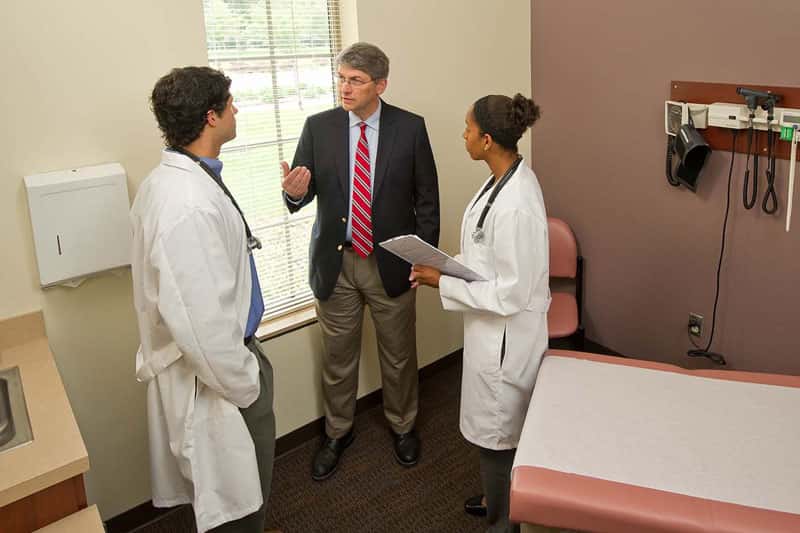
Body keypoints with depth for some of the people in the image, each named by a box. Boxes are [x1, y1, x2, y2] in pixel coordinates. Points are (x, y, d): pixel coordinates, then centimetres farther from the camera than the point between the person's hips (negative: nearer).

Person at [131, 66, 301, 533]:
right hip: (213, 370, -10)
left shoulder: (174, 178, 5)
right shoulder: (188, 204, -29)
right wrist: (244, 385, -16)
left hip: (217, 354, 10)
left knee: (231, 488, 28)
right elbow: (202, 320, -29)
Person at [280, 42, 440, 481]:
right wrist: (294, 192, -25)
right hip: (335, 263, 1)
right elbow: (301, 194, -1)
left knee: (399, 354, 15)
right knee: (338, 356, 14)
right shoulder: (318, 127, -3)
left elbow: (427, 198, 0)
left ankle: (402, 425, 40)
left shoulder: (410, 128, -5)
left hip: (391, 263, -1)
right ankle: (337, 432, 37)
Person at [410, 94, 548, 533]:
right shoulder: (508, 178, 0)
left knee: (497, 432, 11)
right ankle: (500, 497, 50)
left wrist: (443, 283, -19)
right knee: (499, 425, 27)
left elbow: (511, 294, -26)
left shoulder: (514, 206, -30)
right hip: (493, 328, 10)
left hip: (504, 335, -10)